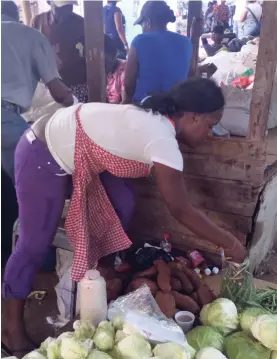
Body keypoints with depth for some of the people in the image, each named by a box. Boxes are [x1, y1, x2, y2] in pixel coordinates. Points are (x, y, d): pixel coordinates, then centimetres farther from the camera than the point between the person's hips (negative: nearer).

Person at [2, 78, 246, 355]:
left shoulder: (155, 118, 3)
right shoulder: (163, 140, -25)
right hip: (43, 157, -9)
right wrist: (230, 244, -9)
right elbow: (181, 211, -20)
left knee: (122, 203, 7)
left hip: (64, 146, 9)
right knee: (35, 244, 2)